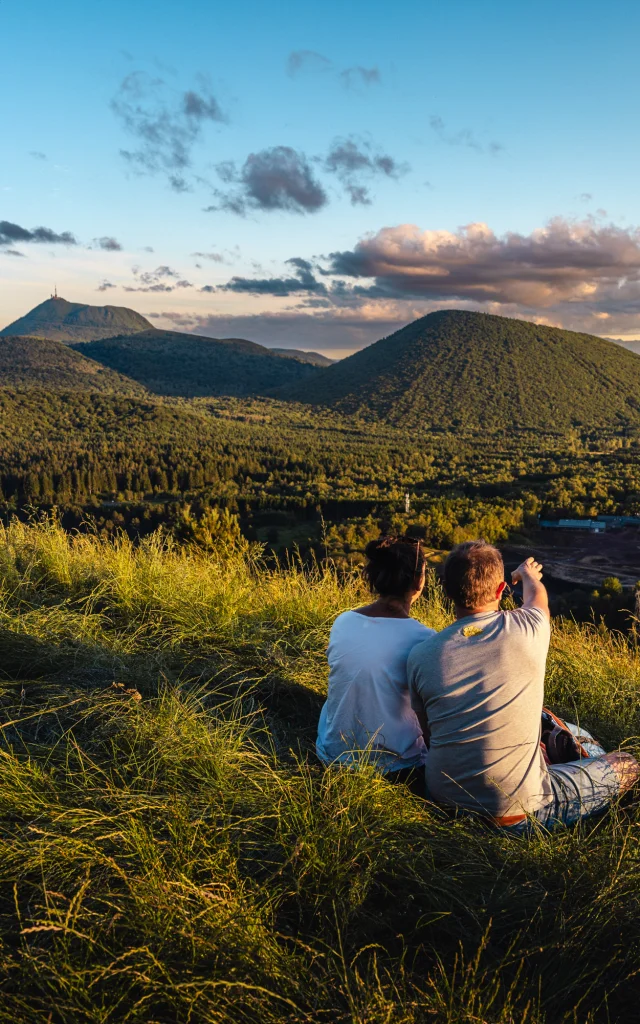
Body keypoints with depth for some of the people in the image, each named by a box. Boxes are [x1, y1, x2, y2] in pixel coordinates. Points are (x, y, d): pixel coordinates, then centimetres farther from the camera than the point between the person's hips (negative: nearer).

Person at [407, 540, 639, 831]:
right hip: (515, 814, -5)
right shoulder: (528, 629, -13)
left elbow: (425, 728, 6)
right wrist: (528, 574, 36)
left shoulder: (420, 655, -9)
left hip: (443, 800, 5)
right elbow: (536, 595, 13)